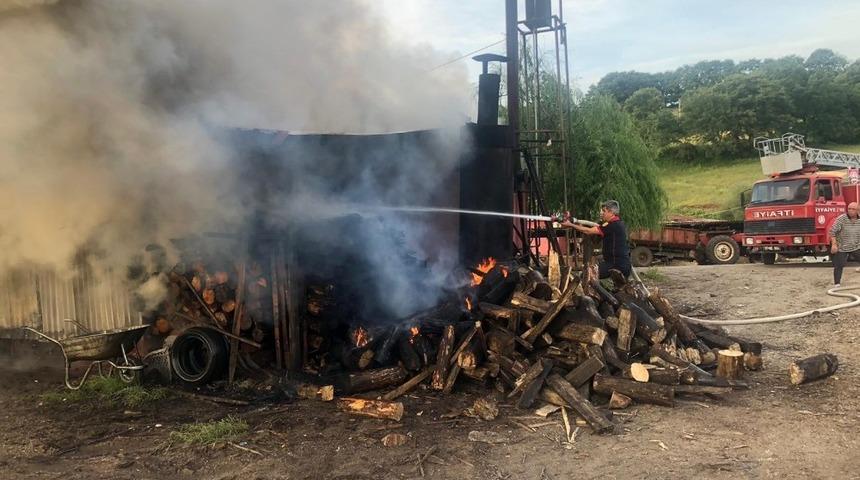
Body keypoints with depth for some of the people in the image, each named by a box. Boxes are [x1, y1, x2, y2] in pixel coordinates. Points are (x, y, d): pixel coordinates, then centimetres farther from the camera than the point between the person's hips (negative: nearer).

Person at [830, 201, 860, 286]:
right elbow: (832, 231, -16)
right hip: (841, 248, -4)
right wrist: (834, 244, -23)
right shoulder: (841, 219, -15)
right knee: (839, 266, -4)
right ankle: (837, 284, 5)